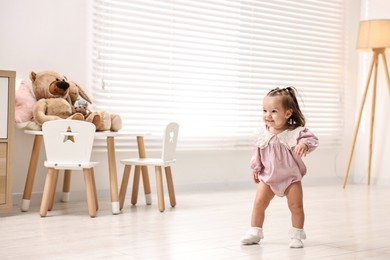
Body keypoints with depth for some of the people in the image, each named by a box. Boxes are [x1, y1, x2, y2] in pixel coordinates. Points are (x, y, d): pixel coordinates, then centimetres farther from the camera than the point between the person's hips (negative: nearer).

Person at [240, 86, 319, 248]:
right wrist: (256, 169, 14)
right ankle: (254, 232, 13)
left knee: (296, 206, 1)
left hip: (291, 177, -3)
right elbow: (258, 151, 6)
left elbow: (311, 139, -25)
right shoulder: (264, 132, -7)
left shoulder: (295, 131, -18)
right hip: (268, 176, 3)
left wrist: (304, 145, -47)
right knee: (259, 202, 0)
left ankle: (296, 235, 18)